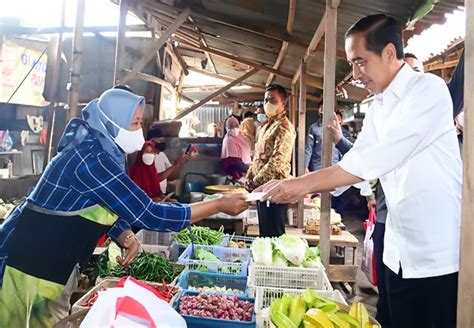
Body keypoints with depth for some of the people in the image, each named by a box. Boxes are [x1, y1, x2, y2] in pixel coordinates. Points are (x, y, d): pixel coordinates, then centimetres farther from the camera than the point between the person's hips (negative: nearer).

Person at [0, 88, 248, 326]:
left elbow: (109, 209, 10)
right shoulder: (92, 159, -29)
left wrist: (125, 237, -13)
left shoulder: (101, 152, 2)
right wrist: (220, 205, -25)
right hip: (28, 264, -8)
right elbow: (148, 215, -30)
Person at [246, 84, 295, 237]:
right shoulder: (266, 125, 16)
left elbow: (276, 162, -22)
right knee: (264, 231, 17)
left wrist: (255, 182, -15)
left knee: (273, 234, 1)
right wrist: (249, 177, 9)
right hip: (261, 187, 9)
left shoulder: (284, 127, -14)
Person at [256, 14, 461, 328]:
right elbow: (354, 165, 9)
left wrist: (306, 182, -26)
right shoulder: (376, 110, 10)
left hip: (442, 255, -7)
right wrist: (297, 189, -2)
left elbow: (382, 157, -26)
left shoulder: (429, 89, -14)